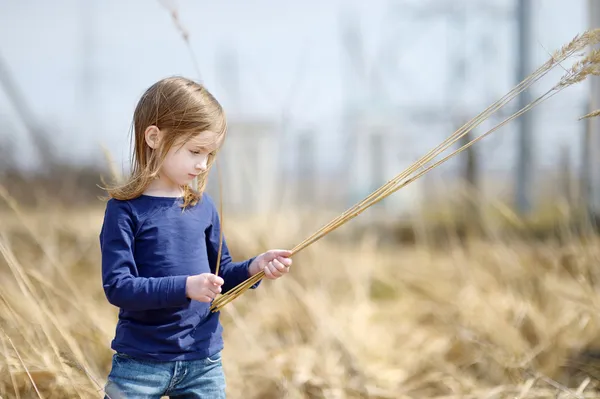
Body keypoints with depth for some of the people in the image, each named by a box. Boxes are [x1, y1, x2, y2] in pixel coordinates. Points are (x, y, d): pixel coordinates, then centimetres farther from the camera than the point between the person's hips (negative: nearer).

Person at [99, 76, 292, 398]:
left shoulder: (203, 206, 6)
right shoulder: (125, 209, -9)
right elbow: (117, 286, -17)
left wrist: (255, 267, -5)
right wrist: (185, 287, -26)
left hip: (203, 363, 5)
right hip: (140, 363, -4)